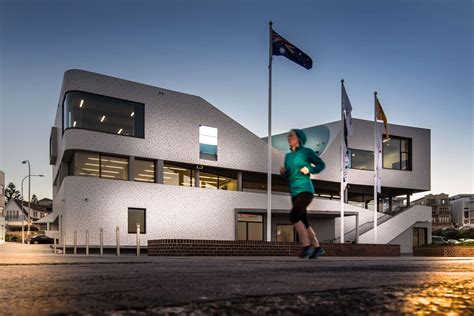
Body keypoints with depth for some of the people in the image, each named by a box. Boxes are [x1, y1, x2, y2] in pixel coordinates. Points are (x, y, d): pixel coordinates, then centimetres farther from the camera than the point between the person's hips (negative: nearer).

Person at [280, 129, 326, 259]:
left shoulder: (306, 152, -3)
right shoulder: (288, 156, 14)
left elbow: (321, 164, 4)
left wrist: (309, 169, -12)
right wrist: (283, 172, -2)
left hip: (305, 190, -7)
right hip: (294, 192, 7)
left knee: (293, 216, -21)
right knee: (303, 222, 8)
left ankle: (307, 245, -10)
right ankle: (317, 248, 20)